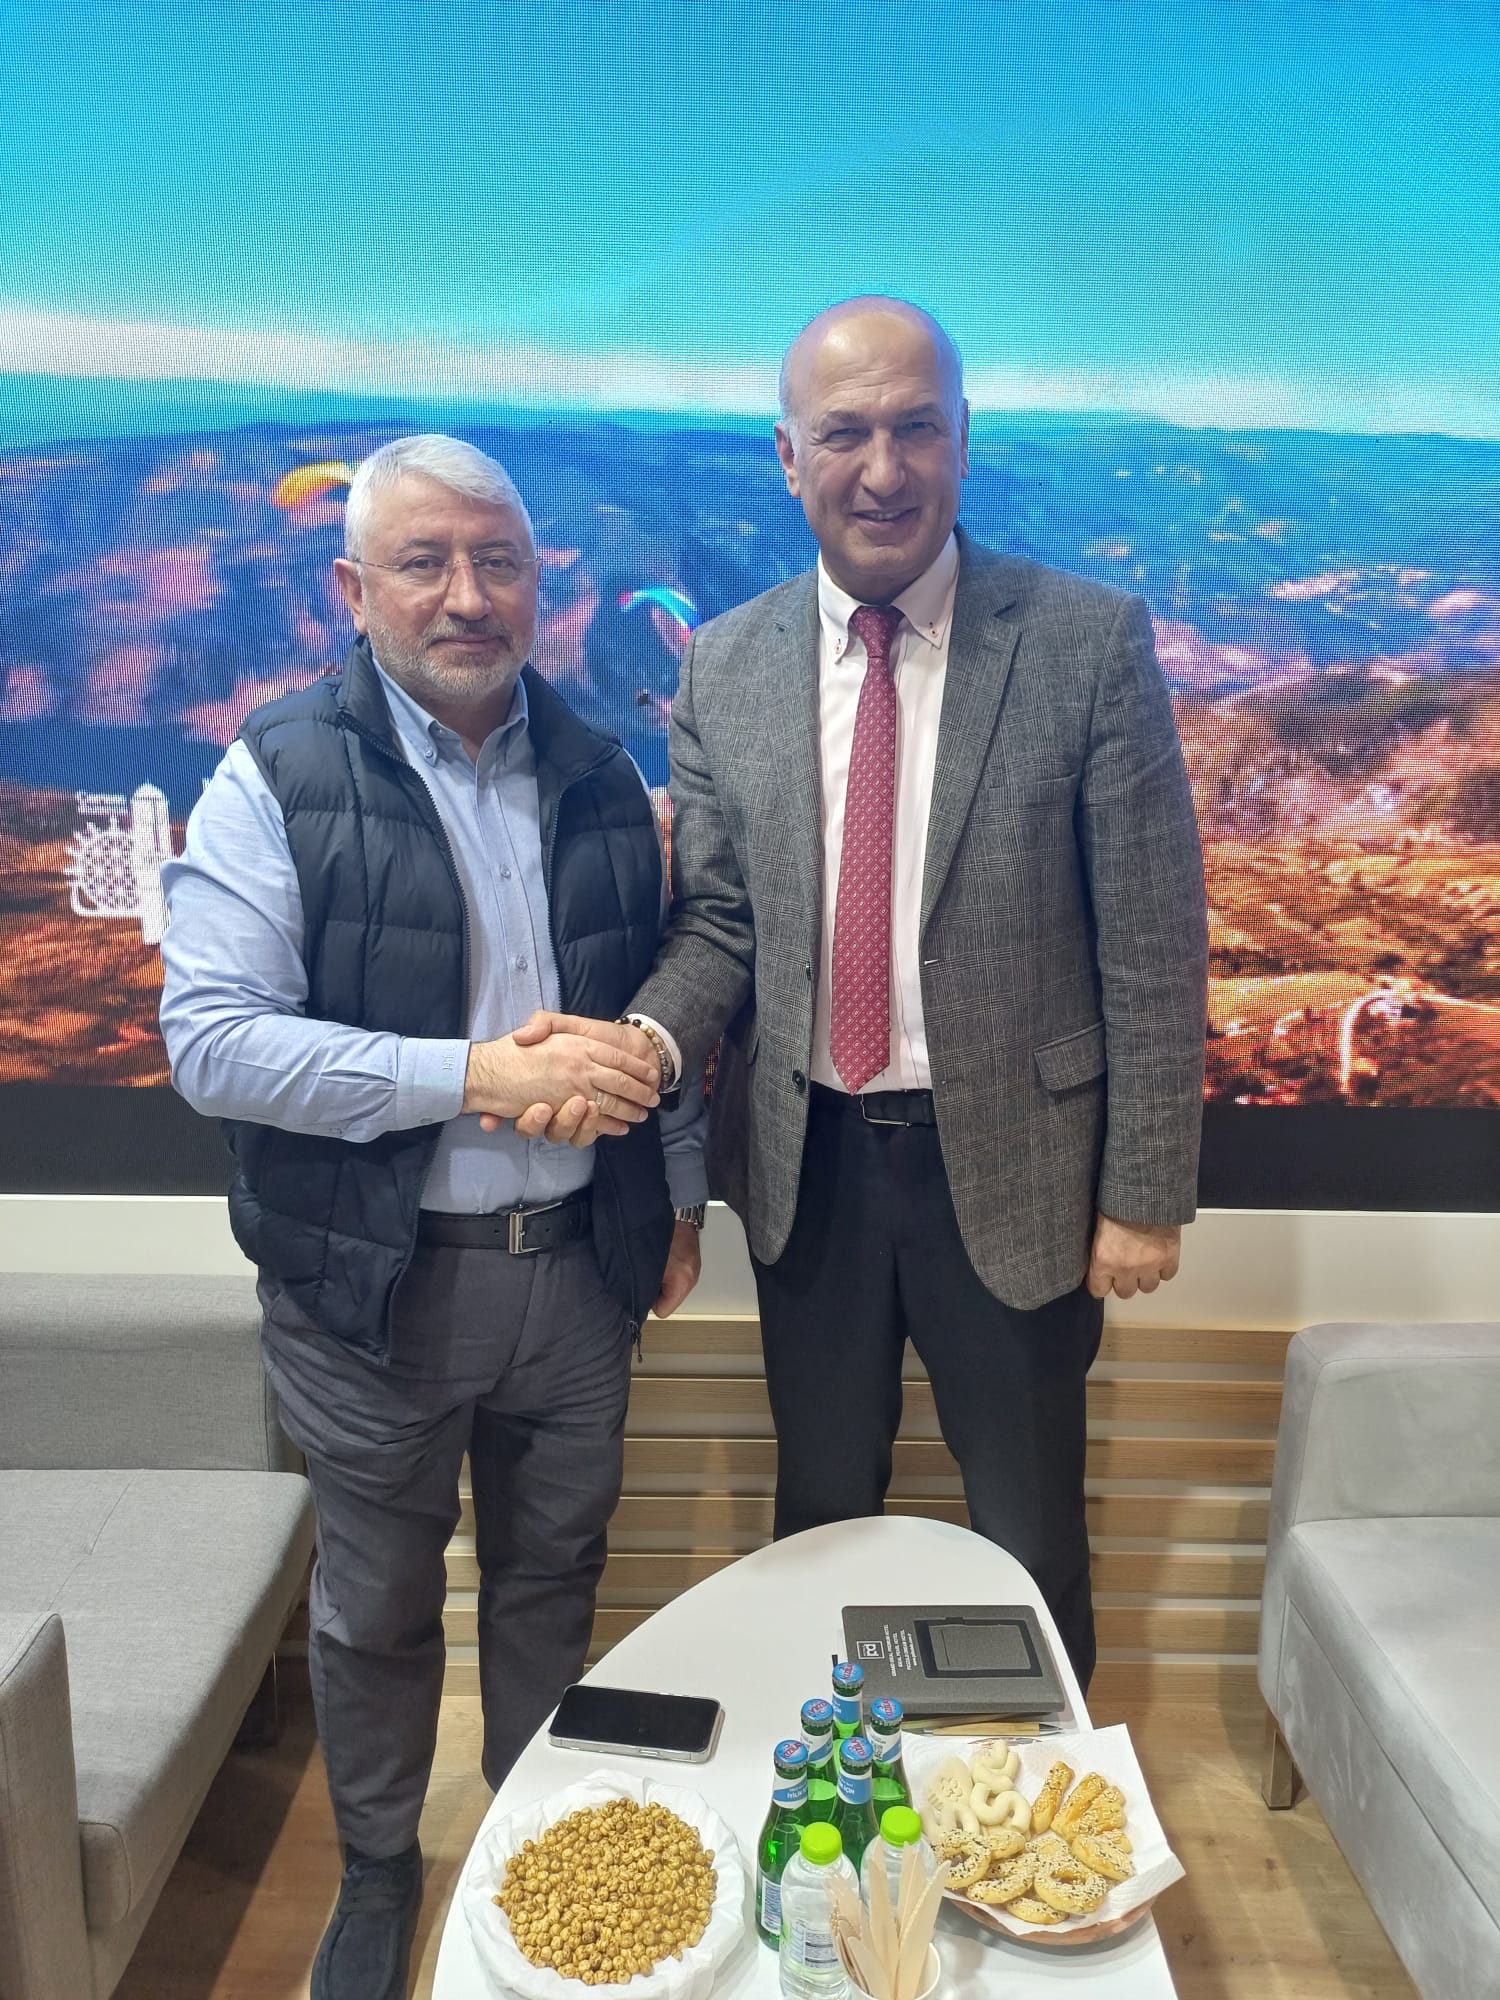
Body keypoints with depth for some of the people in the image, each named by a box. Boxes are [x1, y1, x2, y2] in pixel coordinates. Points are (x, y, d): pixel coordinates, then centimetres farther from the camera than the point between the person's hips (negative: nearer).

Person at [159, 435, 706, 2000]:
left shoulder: (598, 778, 4)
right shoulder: (279, 780, -10)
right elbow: (210, 1039, -19)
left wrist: (677, 1199, 13)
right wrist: (483, 1076, -25)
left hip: (578, 1267, 4)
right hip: (375, 1283, -3)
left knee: (554, 1572, 20)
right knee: (377, 1603, 16)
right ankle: (377, 1871, 43)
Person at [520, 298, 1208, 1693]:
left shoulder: (1090, 643, -10)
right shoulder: (723, 666, 0)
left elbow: (1153, 943, -9)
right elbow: (718, 920, 3)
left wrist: (1146, 1196, -8)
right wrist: (651, 1035, -18)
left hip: (1011, 1166, -2)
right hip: (808, 1163, 3)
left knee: (1029, 1544, 16)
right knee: (818, 1517, 22)